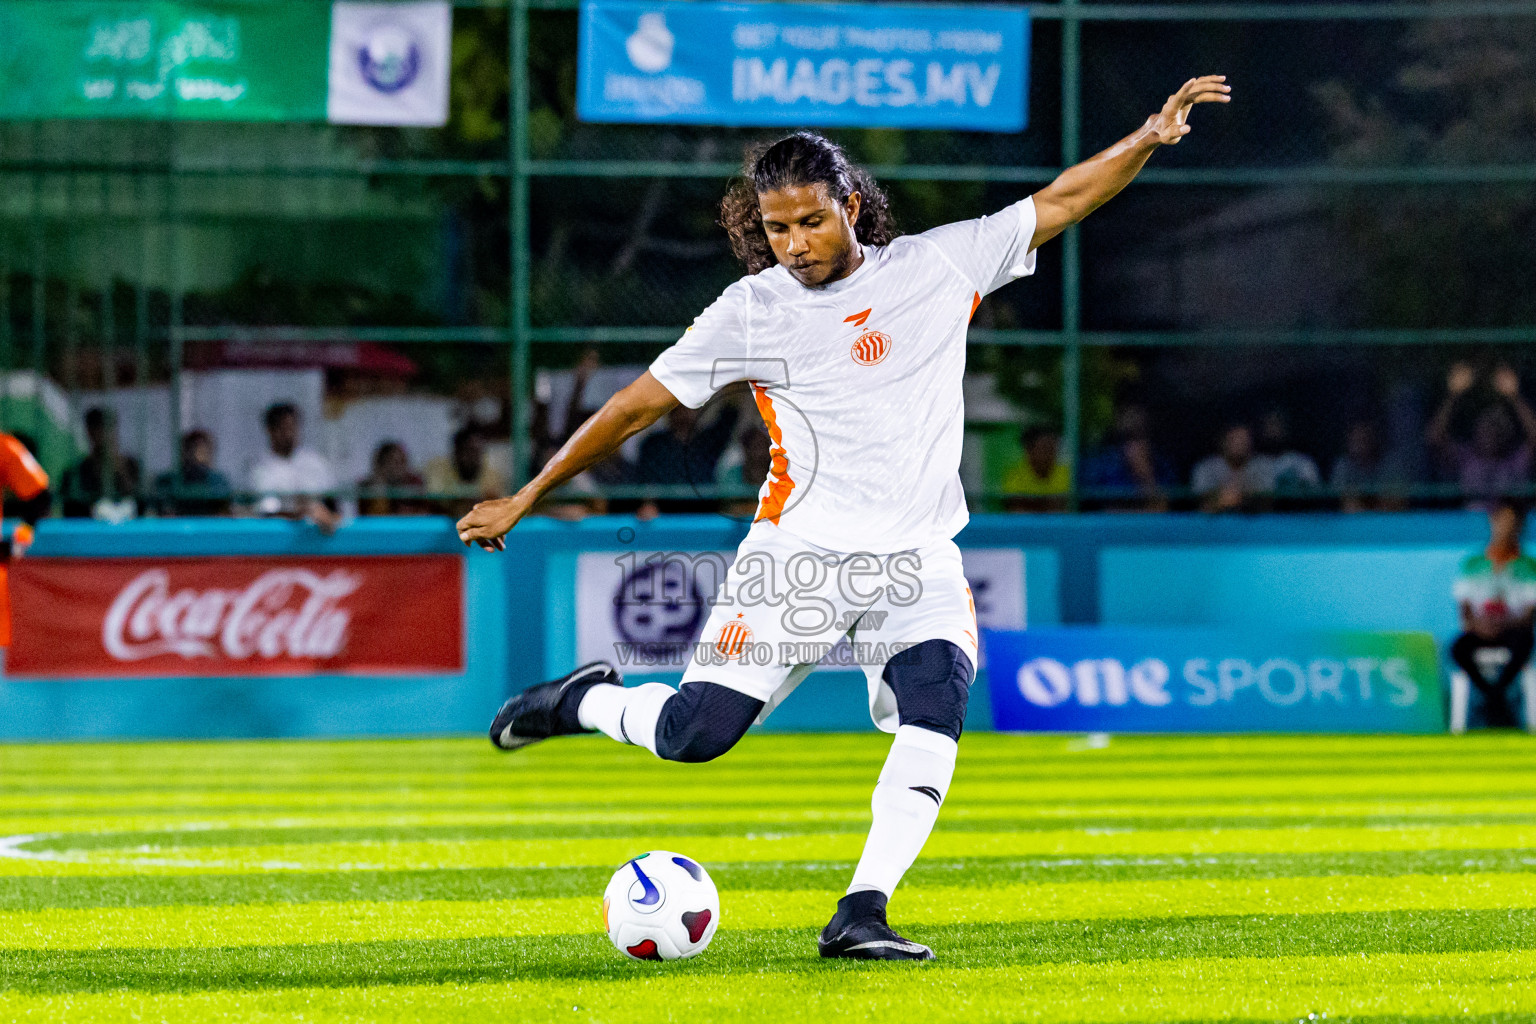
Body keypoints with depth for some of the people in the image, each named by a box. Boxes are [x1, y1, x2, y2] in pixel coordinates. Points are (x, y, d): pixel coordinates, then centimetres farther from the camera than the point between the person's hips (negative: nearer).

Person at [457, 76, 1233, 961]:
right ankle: (587, 701, 21)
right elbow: (637, 406, 6)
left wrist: (1150, 136, -7)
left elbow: (1058, 202, 5)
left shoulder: (938, 267, 2)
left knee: (936, 712, -24)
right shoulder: (751, 312, 0)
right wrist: (525, 500, 8)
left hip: (920, 560, 1)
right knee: (693, 733, -11)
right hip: (799, 554, -1)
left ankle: (862, 914, -22)